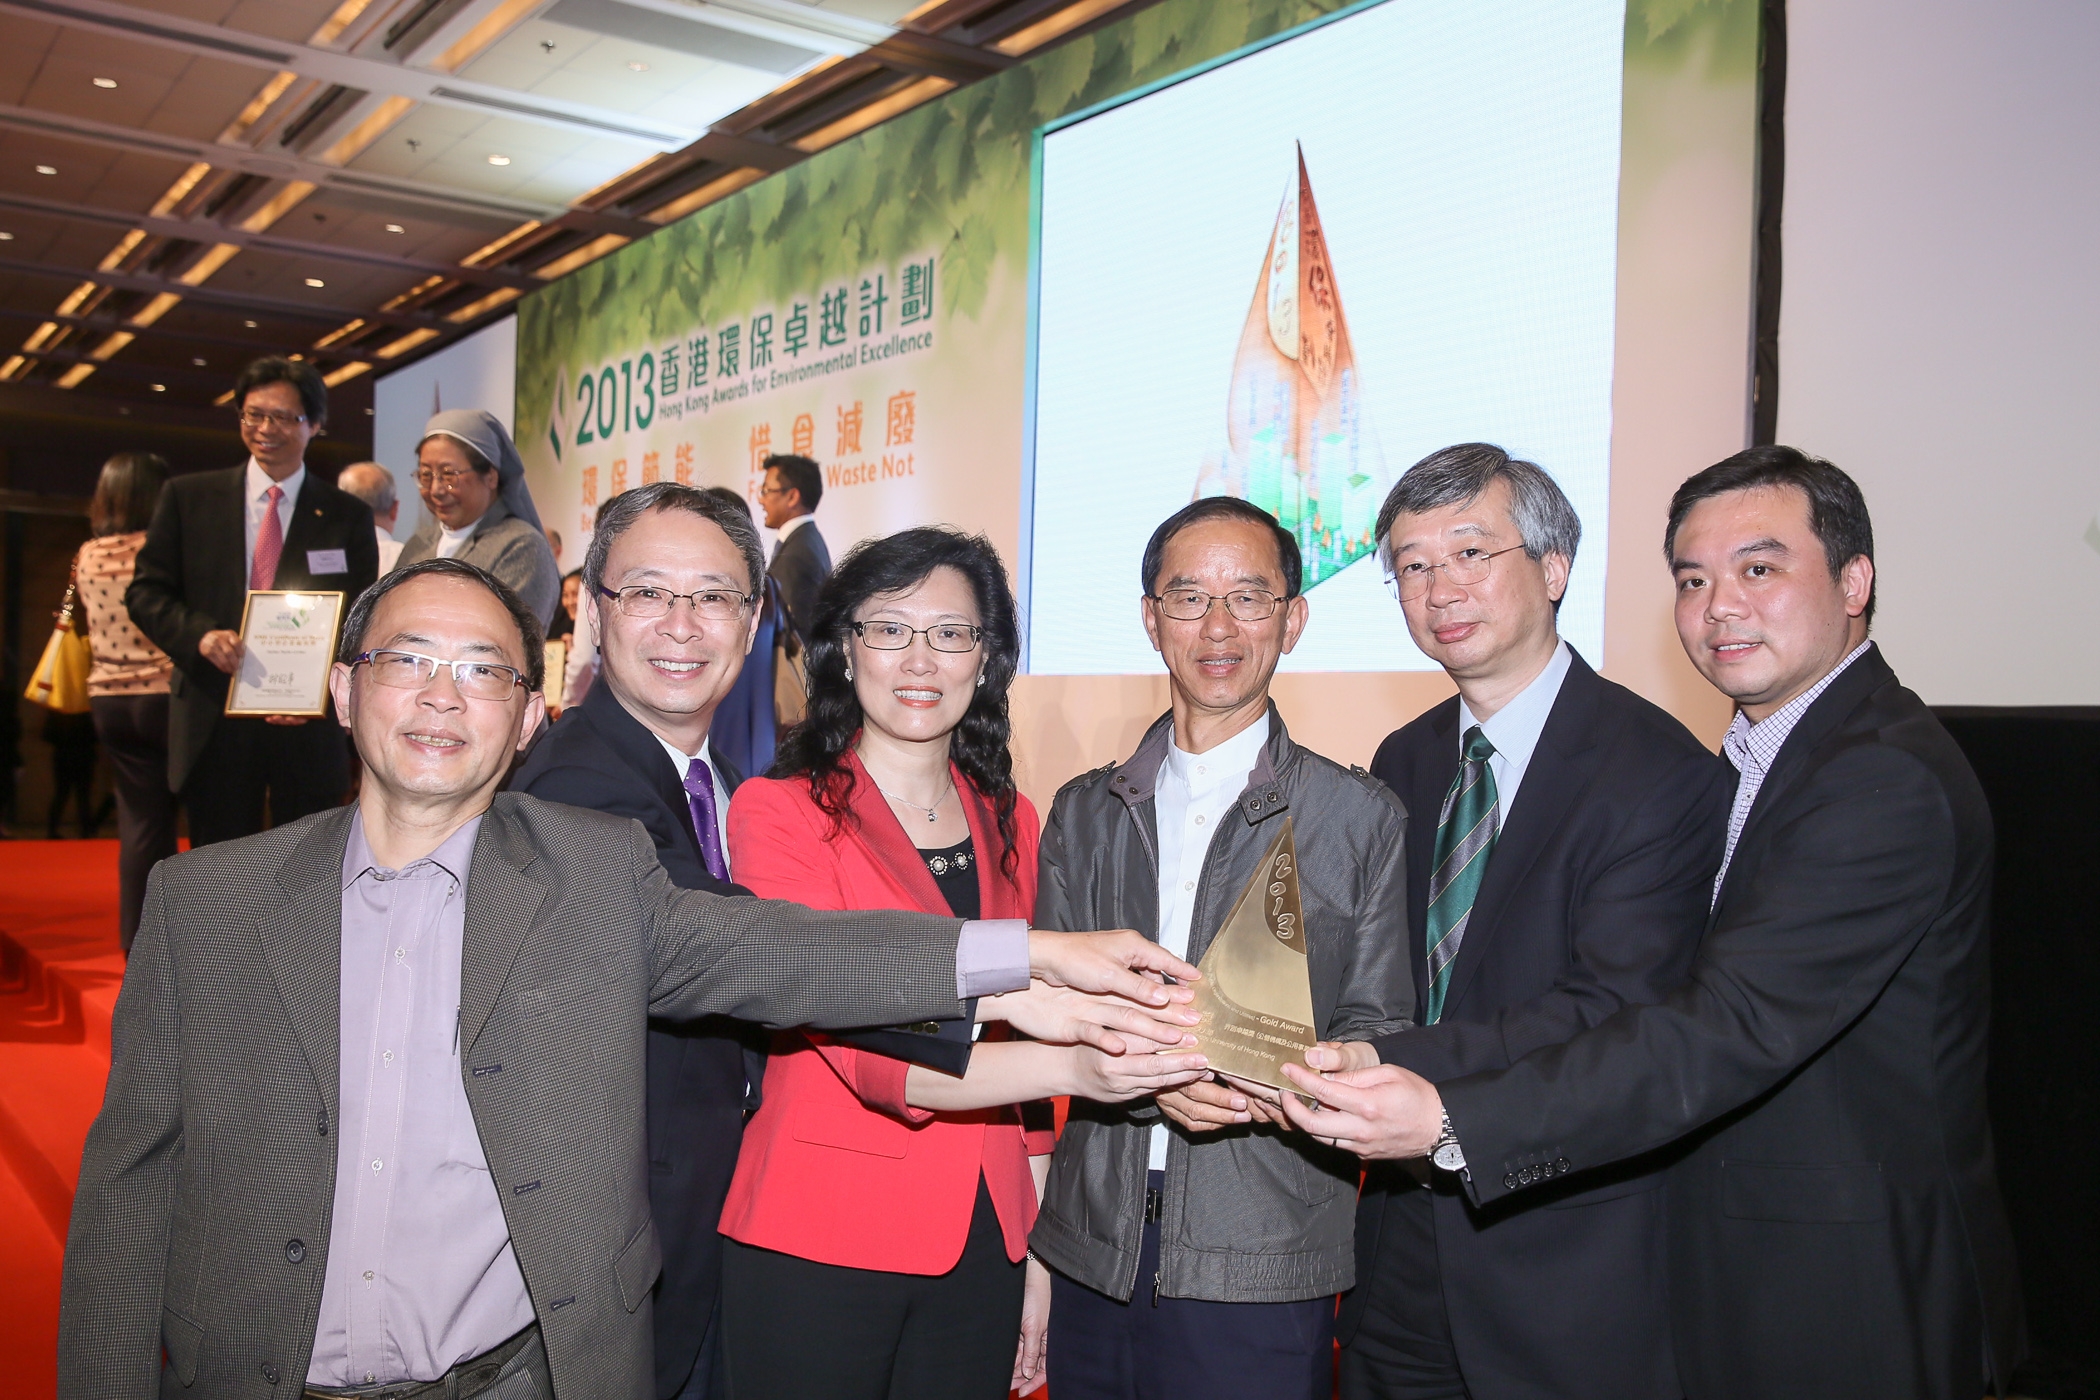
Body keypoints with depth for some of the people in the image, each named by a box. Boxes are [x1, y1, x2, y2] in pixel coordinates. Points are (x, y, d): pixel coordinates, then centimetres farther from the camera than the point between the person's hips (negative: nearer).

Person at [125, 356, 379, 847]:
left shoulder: (347, 516, 4)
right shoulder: (187, 497, 6)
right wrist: (199, 634, -16)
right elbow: (145, 591, 6)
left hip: (307, 727, -1)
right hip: (214, 726, 1)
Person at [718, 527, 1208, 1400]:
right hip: (817, 1240, -4)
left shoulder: (1009, 823, 8)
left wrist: (1037, 1258, 9)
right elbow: (864, 1047, -19)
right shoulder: (778, 811, -9)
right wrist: (1074, 1068, -33)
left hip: (983, 1237, 5)